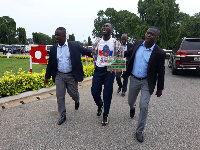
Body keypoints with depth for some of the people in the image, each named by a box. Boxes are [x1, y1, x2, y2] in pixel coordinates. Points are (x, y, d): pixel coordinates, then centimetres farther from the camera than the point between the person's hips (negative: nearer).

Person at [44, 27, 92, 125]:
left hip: (71, 75, -2)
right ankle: (62, 115, 19)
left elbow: (87, 51, -2)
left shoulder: (74, 45, -8)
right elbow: (50, 63, 8)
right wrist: (47, 77, 12)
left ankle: (76, 101, 47)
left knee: (73, 94, 10)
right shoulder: (53, 48, 0)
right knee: (60, 96, 3)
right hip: (59, 75, 2)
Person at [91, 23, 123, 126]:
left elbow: (120, 57, 1)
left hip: (109, 71, -3)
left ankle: (105, 115, 18)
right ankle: (100, 105, 38)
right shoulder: (97, 42, 5)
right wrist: (96, 64, 4)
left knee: (107, 94, 1)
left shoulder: (115, 43, -3)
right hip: (98, 70, 3)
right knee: (94, 92, 3)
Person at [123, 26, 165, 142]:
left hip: (147, 82, -4)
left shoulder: (159, 53, -17)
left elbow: (161, 72, -9)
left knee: (144, 107, -9)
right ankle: (132, 108, 60)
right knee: (130, 101, 20)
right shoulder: (138, 43, -5)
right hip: (134, 79, 4)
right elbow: (131, 52, 19)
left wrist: (160, 89, -3)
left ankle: (139, 131, 10)